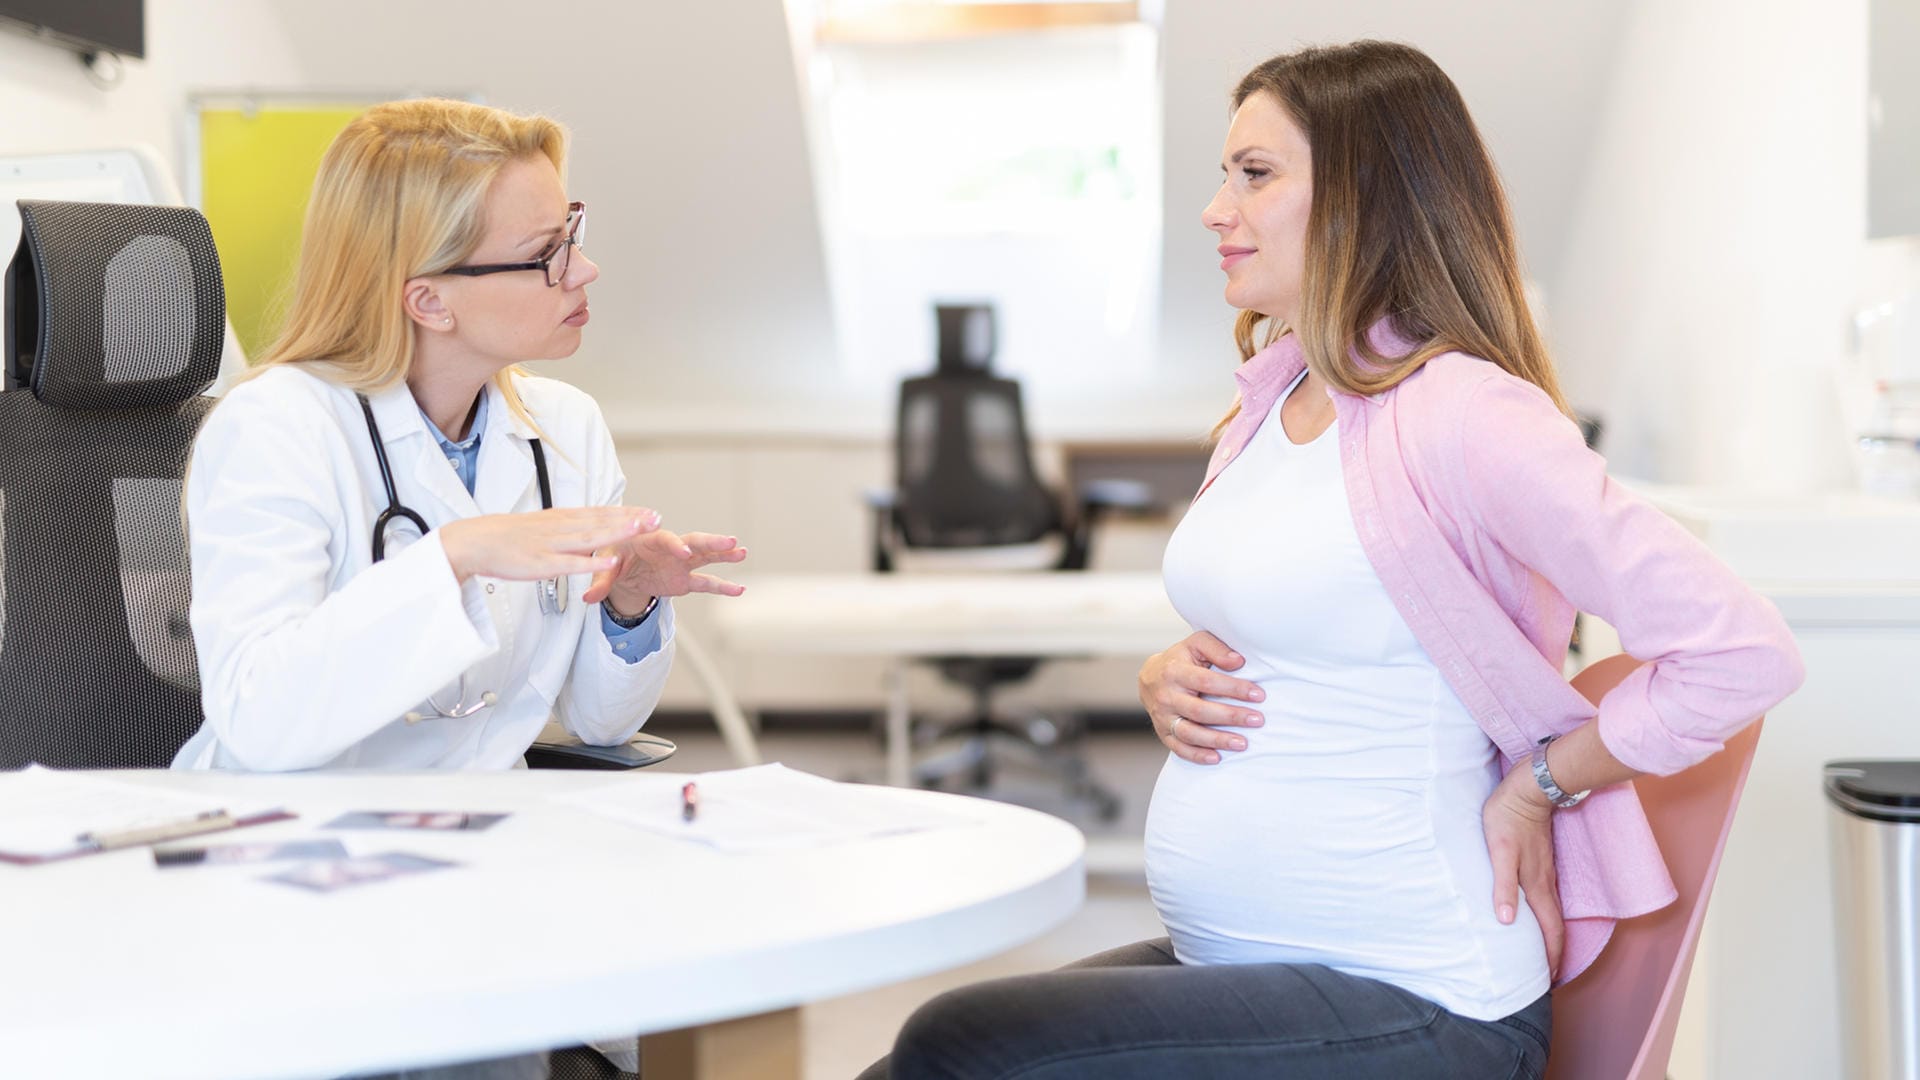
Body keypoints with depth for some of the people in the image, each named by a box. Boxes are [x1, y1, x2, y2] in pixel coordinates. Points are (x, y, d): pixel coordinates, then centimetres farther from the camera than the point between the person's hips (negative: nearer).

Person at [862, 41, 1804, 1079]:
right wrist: (1168, 683, 5)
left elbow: (1743, 655, -21)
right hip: (1218, 960, 8)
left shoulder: (1460, 416, -17)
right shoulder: (1271, 395, 11)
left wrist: (1538, 788, -11)